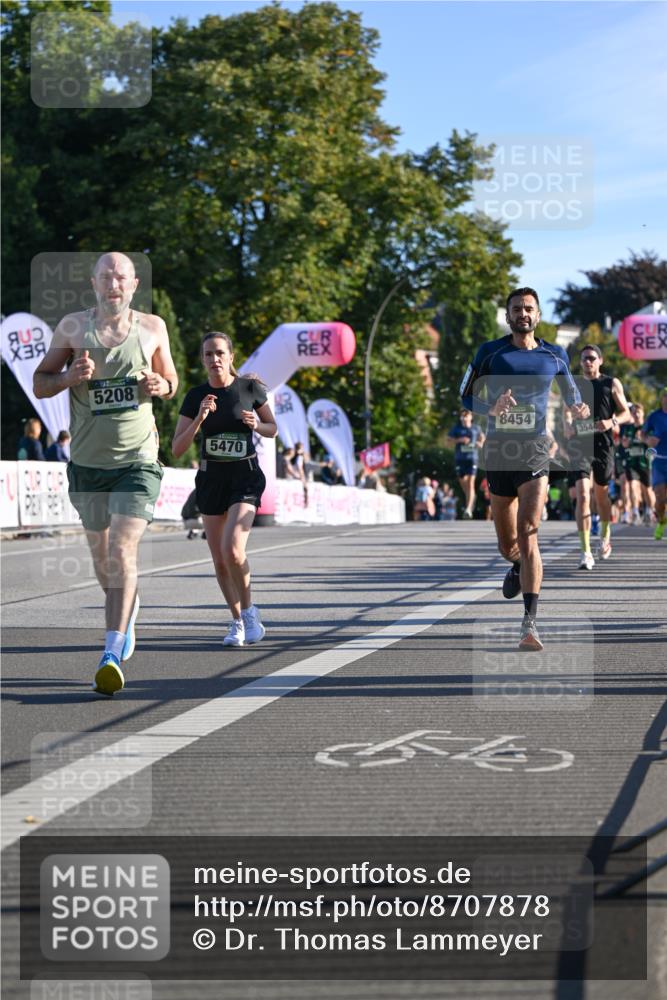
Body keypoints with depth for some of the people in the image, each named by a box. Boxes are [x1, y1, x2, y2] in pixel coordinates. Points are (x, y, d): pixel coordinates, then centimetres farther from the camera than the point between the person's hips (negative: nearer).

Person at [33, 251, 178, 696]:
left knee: (122, 551, -17)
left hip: (137, 461, -2)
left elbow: (171, 381, 17)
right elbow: (40, 384, 5)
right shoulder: (72, 327, 0)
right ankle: (128, 611, 46)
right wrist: (71, 376, -16)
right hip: (87, 462, 2)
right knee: (102, 556, 15)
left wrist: (161, 386, -7)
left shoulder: (153, 327, 2)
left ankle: (112, 655, -21)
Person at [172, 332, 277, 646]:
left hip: (245, 476, -3)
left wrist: (256, 424, -14)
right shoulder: (196, 396, -2)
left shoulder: (250, 388, -5)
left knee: (233, 549, -22)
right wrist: (199, 418, -20)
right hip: (211, 478, 3)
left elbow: (273, 429, 9)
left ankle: (249, 612, 0)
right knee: (220, 560, 7)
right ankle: (237, 622, 25)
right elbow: (177, 449, -6)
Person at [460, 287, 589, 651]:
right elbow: (467, 396, 3)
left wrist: (578, 408, 0)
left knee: (527, 538, -17)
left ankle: (529, 624, -21)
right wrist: (492, 408, -18)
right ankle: (517, 566, 51)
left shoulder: (554, 355, 7)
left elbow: (570, 390, 24)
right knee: (507, 545, 11)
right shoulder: (490, 352, 3)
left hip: (535, 453, -1)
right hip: (498, 453, 1)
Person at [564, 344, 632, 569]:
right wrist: (568, 425, -12)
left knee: (601, 494, 14)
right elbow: (567, 411, 11)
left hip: (604, 444, 1)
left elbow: (626, 414, 5)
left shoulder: (612, 384, 5)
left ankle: (605, 534, 45)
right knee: (582, 495, -14)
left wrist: (612, 422, -16)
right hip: (580, 444, -1)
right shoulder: (573, 384, 8)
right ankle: (586, 552, -17)